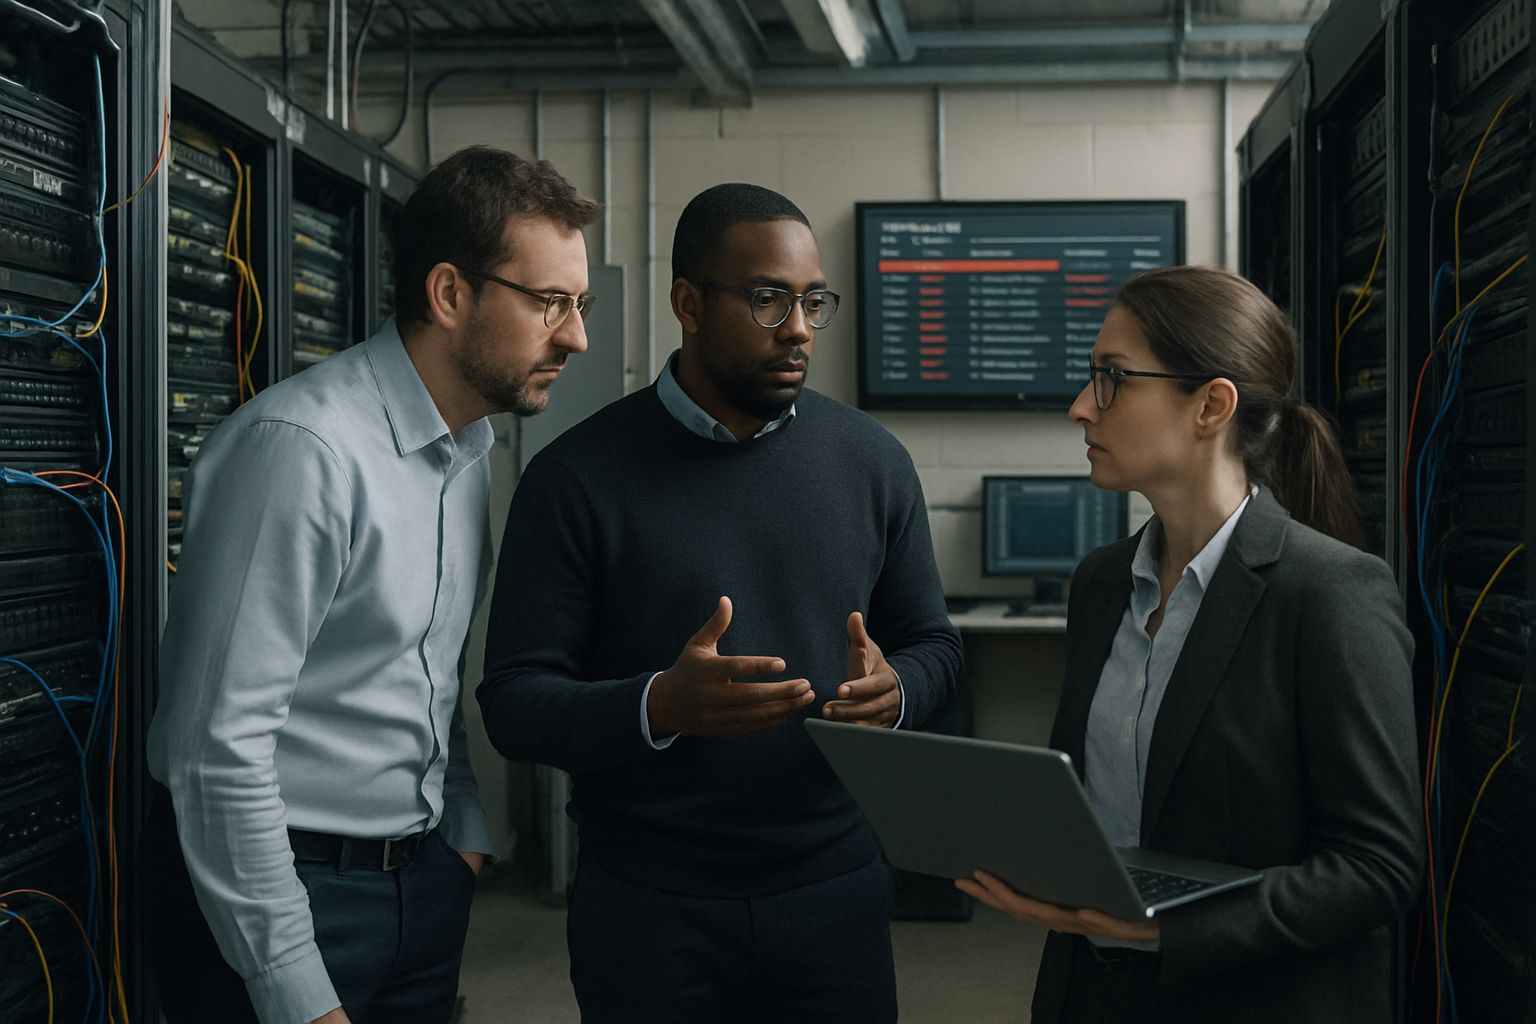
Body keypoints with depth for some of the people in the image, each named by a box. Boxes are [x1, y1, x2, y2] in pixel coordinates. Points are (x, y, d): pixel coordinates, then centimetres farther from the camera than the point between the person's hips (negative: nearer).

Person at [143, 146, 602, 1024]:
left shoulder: (471, 449, 7)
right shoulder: (304, 446, -21)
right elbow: (220, 740, -23)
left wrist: (466, 836, 14)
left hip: (424, 879, 8)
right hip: (282, 886, -8)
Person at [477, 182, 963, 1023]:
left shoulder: (871, 462, 3)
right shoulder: (579, 478, -7)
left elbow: (932, 644, 10)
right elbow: (513, 702, -9)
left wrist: (895, 692, -13)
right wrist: (660, 707, -27)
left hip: (836, 892, 3)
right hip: (646, 910, -2)